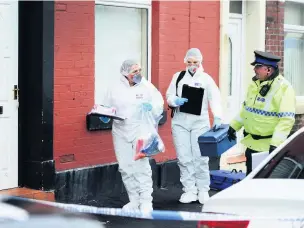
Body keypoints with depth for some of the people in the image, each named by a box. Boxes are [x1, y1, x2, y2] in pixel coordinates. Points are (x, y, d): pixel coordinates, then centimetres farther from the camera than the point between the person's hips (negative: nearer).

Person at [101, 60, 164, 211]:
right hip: (121, 133, 3)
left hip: (141, 132, -3)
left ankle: (146, 202, -5)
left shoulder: (147, 87, 1)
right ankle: (134, 200, 18)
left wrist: (150, 107, -20)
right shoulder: (115, 89, 6)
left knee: (142, 166, -11)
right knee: (126, 168, 6)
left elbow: (159, 106, 0)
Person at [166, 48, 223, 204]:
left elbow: (215, 98, -5)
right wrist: (176, 101, -12)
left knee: (200, 157, -3)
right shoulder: (178, 77, 10)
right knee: (184, 158, -1)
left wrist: (217, 116, -19)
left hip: (200, 122, -2)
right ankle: (189, 191, 6)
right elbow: (169, 96, 11)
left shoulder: (206, 79, 4)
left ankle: (203, 190, 9)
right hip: (180, 122, 2)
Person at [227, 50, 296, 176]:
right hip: (251, 143, 8)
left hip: (268, 147, -8)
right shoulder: (255, 84, 9)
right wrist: (234, 126, 19)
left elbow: (287, 119, -24)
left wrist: (276, 144, -29)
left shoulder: (283, 88, -18)